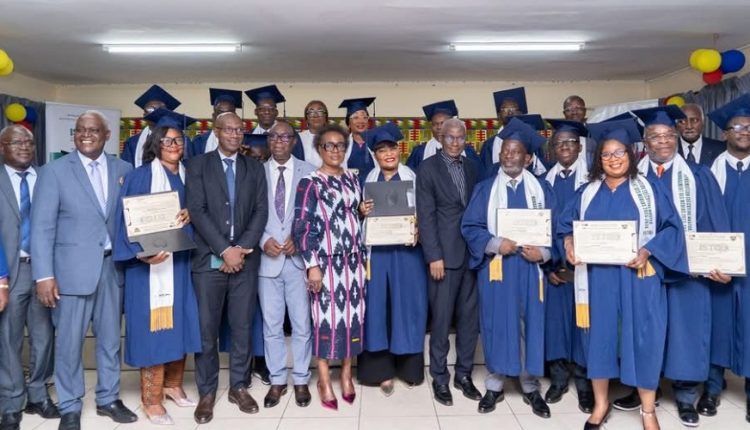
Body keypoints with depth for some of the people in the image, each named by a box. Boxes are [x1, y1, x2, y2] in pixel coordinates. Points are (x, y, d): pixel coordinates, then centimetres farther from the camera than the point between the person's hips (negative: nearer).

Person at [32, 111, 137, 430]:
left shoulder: (123, 169, 5)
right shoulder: (55, 171, -3)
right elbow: (42, 227, -7)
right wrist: (44, 275, -12)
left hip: (113, 265, 3)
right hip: (73, 268, -3)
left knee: (110, 338, 14)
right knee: (69, 342, 7)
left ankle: (108, 398, 30)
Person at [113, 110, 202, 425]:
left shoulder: (187, 176, 11)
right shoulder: (140, 176, -5)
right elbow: (128, 219, -10)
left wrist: (190, 216, -8)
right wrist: (142, 253, -23)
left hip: (181, 260, 6)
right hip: (150, 261, -5)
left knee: (179, 323, 11)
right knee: (153, 326, -2)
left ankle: (173, 384, 28)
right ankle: (151, 399, 9)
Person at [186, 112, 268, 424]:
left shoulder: (255, 168, 11)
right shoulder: (198, 165, 4)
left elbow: (261, 211, 3)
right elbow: (197, 211, -6)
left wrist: (241, 249, -9)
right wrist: (224, 250, -13)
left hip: (245, 258, 2)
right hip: (209, 259, -2)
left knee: (242, 326, 8)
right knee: (206, 328, 3)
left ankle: (238, 386, 22)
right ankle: (206, 392, 17)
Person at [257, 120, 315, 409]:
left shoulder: (308, 172, 2)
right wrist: (264, 240, -9)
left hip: (298, 257, -1)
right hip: (267, 259, 1)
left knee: (302, 324, 6)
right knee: (271, 325, 9)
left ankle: (301, 380, 22)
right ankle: (277, 380, 24)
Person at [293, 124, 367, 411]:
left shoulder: (353, 179, 11)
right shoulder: (310, 183, -5)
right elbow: (301, 227, -9)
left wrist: (364, 255, 15)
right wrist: (312, 264, -16)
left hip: (353, 259, 5)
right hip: (326, 260, -5)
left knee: (353, 314, 8)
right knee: (326, 317, 0)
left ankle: (346, 374, 23)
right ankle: (324, 381, 15)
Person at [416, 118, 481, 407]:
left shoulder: (472, 169, 12)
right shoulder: (427, 168, -2)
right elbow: (425, 216, -8)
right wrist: (434, 256, -14)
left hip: (472, 253, 5)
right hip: (444, 254, -4)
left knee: (470, 317, 10)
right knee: (441, 319, 2)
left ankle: (464, 374, 23)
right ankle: (440, 377, 17)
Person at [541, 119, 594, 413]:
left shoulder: (590, 181, -1)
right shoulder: (547, 182, 8)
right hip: (554, 262, 3)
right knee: (556, 315, 5)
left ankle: (584, 381, 15)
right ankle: (559, 377, 18)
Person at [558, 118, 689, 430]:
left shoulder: (649, 190, 3)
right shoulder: (588, 193, 9)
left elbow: (672, 228, -2)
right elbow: (566, 224, 11)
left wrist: (647, 251, -17)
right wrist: (569, 243, -10)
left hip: (639, 277, -2)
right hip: (598, 277, 2)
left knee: (643, 337, 1)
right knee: (600, 335, 7)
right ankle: (600, 404, 22)